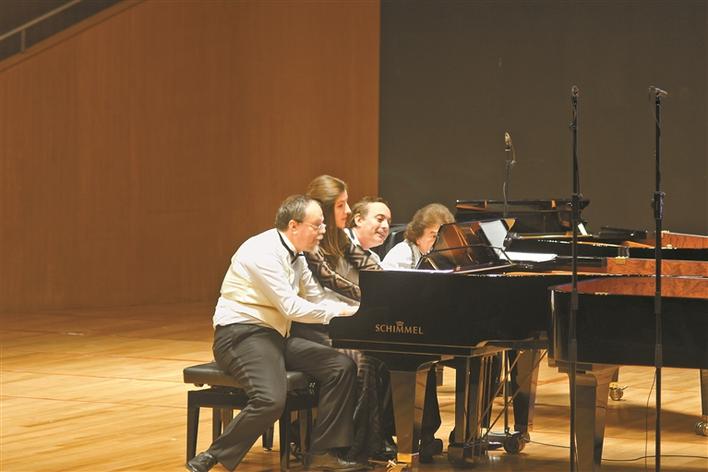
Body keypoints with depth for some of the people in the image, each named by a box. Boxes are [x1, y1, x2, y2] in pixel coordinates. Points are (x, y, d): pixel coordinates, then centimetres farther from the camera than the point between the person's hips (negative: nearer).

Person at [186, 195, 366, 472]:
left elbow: (315, 300, 15)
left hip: (274, 335, 9)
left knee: (342, 367, -7)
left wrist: (358, 310, 2)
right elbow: (291, 307, -22)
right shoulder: (264, 251, -17)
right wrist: (338, 312, -16)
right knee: (271, 400, -33)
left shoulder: (295, 257, 14)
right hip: (241, 335, -9)